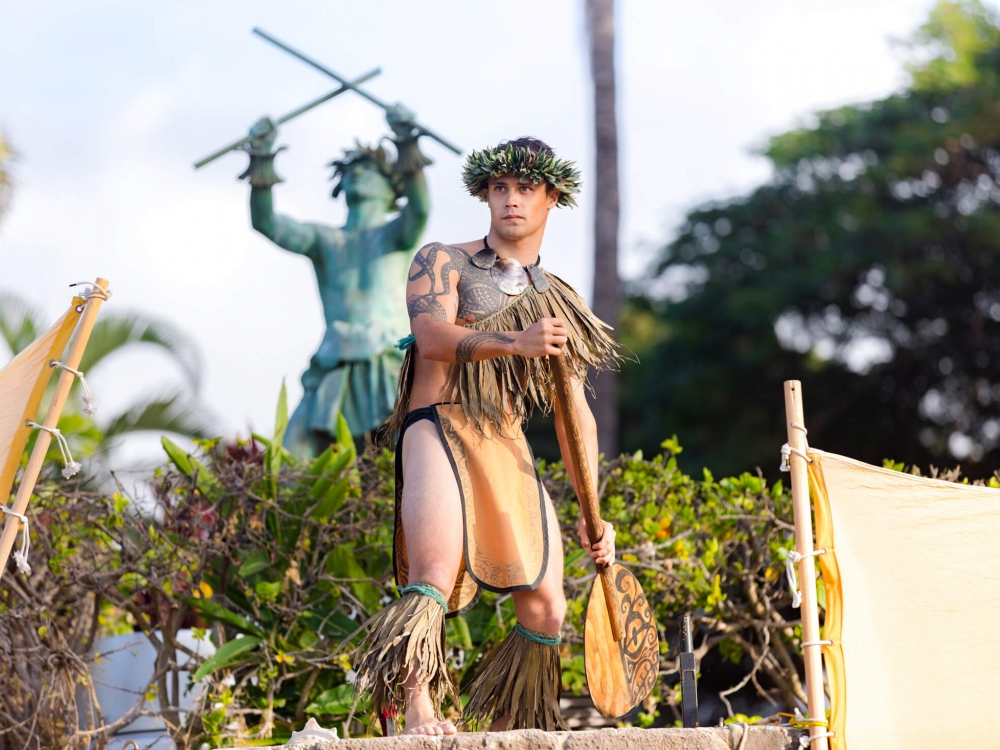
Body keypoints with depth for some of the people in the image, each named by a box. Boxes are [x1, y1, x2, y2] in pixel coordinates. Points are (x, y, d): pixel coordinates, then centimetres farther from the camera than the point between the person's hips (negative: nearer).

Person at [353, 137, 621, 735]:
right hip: (439, 429, -5)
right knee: (436, 576, -28)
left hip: (510, 452, 5)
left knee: (546, 607, -1)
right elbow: (432, 339, -12)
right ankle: (418, 709, -24)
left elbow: (576, 416, 18)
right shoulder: (443, 261, 9)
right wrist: (516, 343, -28)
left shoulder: (559, 303, 21)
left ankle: (507, 728, 14)